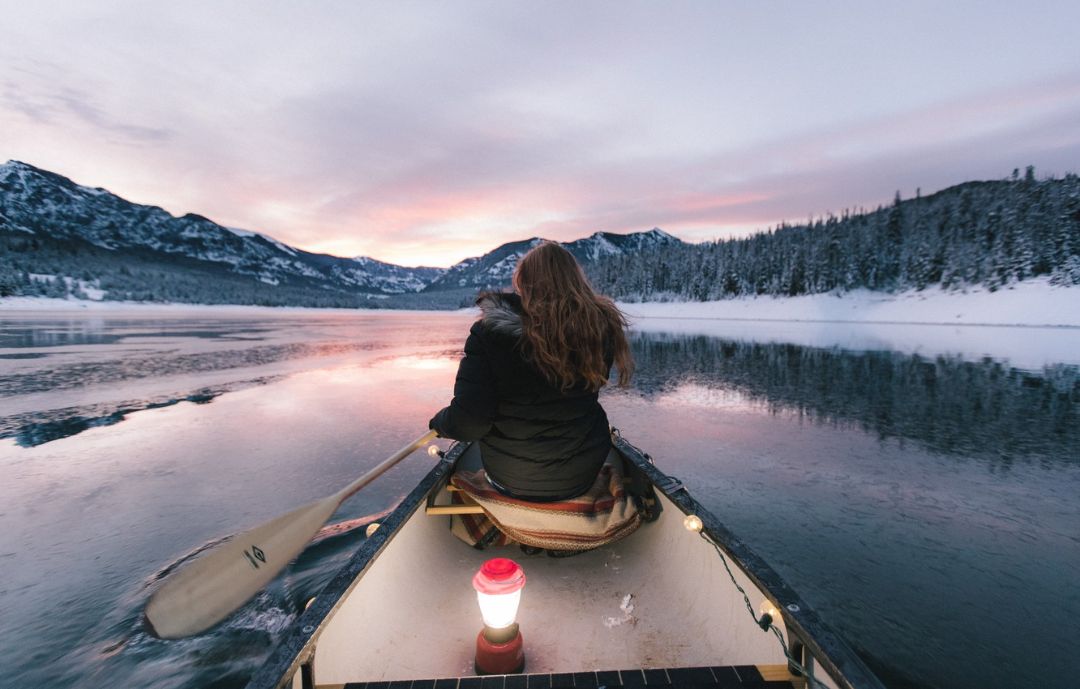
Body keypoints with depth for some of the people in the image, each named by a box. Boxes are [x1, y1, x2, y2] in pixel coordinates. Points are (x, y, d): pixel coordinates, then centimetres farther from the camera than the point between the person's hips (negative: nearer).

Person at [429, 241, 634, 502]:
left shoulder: (491, 330, -20)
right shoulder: (600, 326, -12)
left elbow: (467, 424, -21)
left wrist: (439, 421, 0)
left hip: (508, 481, -1)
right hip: (582, 479, 2)